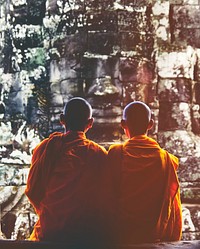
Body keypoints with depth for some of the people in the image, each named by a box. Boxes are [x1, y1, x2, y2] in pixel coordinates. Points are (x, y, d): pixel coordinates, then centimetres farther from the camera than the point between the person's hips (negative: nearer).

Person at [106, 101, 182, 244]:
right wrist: (173, 240, 6)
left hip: (123, 234, -1)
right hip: (157, 237, 1)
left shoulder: (115, 154, -8)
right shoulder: (165, 157, -3)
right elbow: (173, 207, -3)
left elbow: (109, 197, -5)